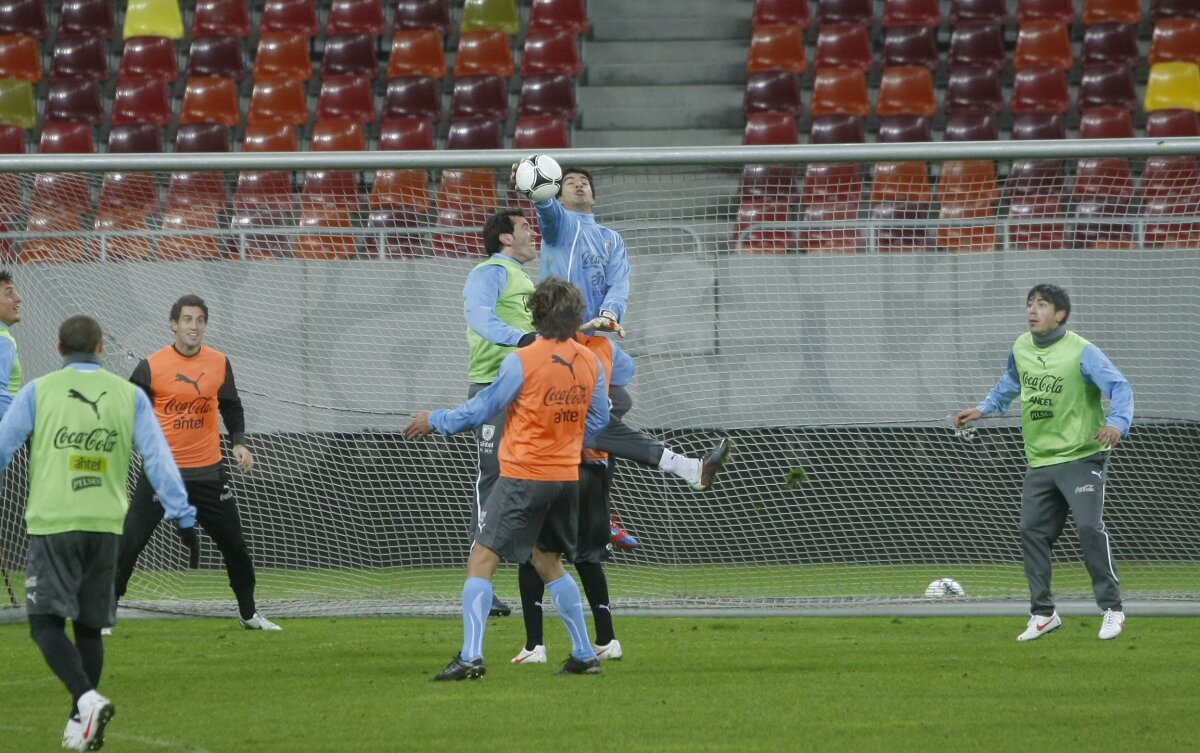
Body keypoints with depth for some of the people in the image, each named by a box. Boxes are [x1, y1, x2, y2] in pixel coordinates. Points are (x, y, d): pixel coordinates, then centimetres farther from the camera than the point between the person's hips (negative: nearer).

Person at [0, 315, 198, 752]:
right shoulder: (129, 396, 7)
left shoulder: (38, 392, 1)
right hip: (106, 525, 3)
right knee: (89, 627, 14)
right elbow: (158, 458, 3)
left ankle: (87, 700, -24)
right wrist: (182, 515, 4)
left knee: (46, 623, -2)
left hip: (52, 523, -3)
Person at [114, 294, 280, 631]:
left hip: (208, 470, 3)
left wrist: (239, 443, 0)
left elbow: (231, 407, 14)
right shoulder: (151, 366, -8)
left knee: (234, 542, 9)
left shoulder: (219, 363, 2)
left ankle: (249, 614, 25)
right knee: (129, 543, -7)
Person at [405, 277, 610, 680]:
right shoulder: (590, 363, 2)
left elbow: (481, 408, -6)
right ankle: (584, 655, 22)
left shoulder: (522, 361, -14)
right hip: (566, 477, 6)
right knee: (549, 562, 22)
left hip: (523, 477, -6)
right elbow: (598, 421, 11)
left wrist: (435, 421, 9)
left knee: (481, 560, -5)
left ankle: (471, 656, -16)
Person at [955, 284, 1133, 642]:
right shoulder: (1020, 349, 5)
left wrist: (1117, 422, -42)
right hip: (1039, 462, 7)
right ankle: (1043, 613, 16)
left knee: (1089, 528, -17)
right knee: (1032, 532, 5)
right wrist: (982, 410, 21)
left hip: (1081, 456, -7)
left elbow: (1119, 387, -25)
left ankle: (1111, 609, -6)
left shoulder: (1081, 353, -16)